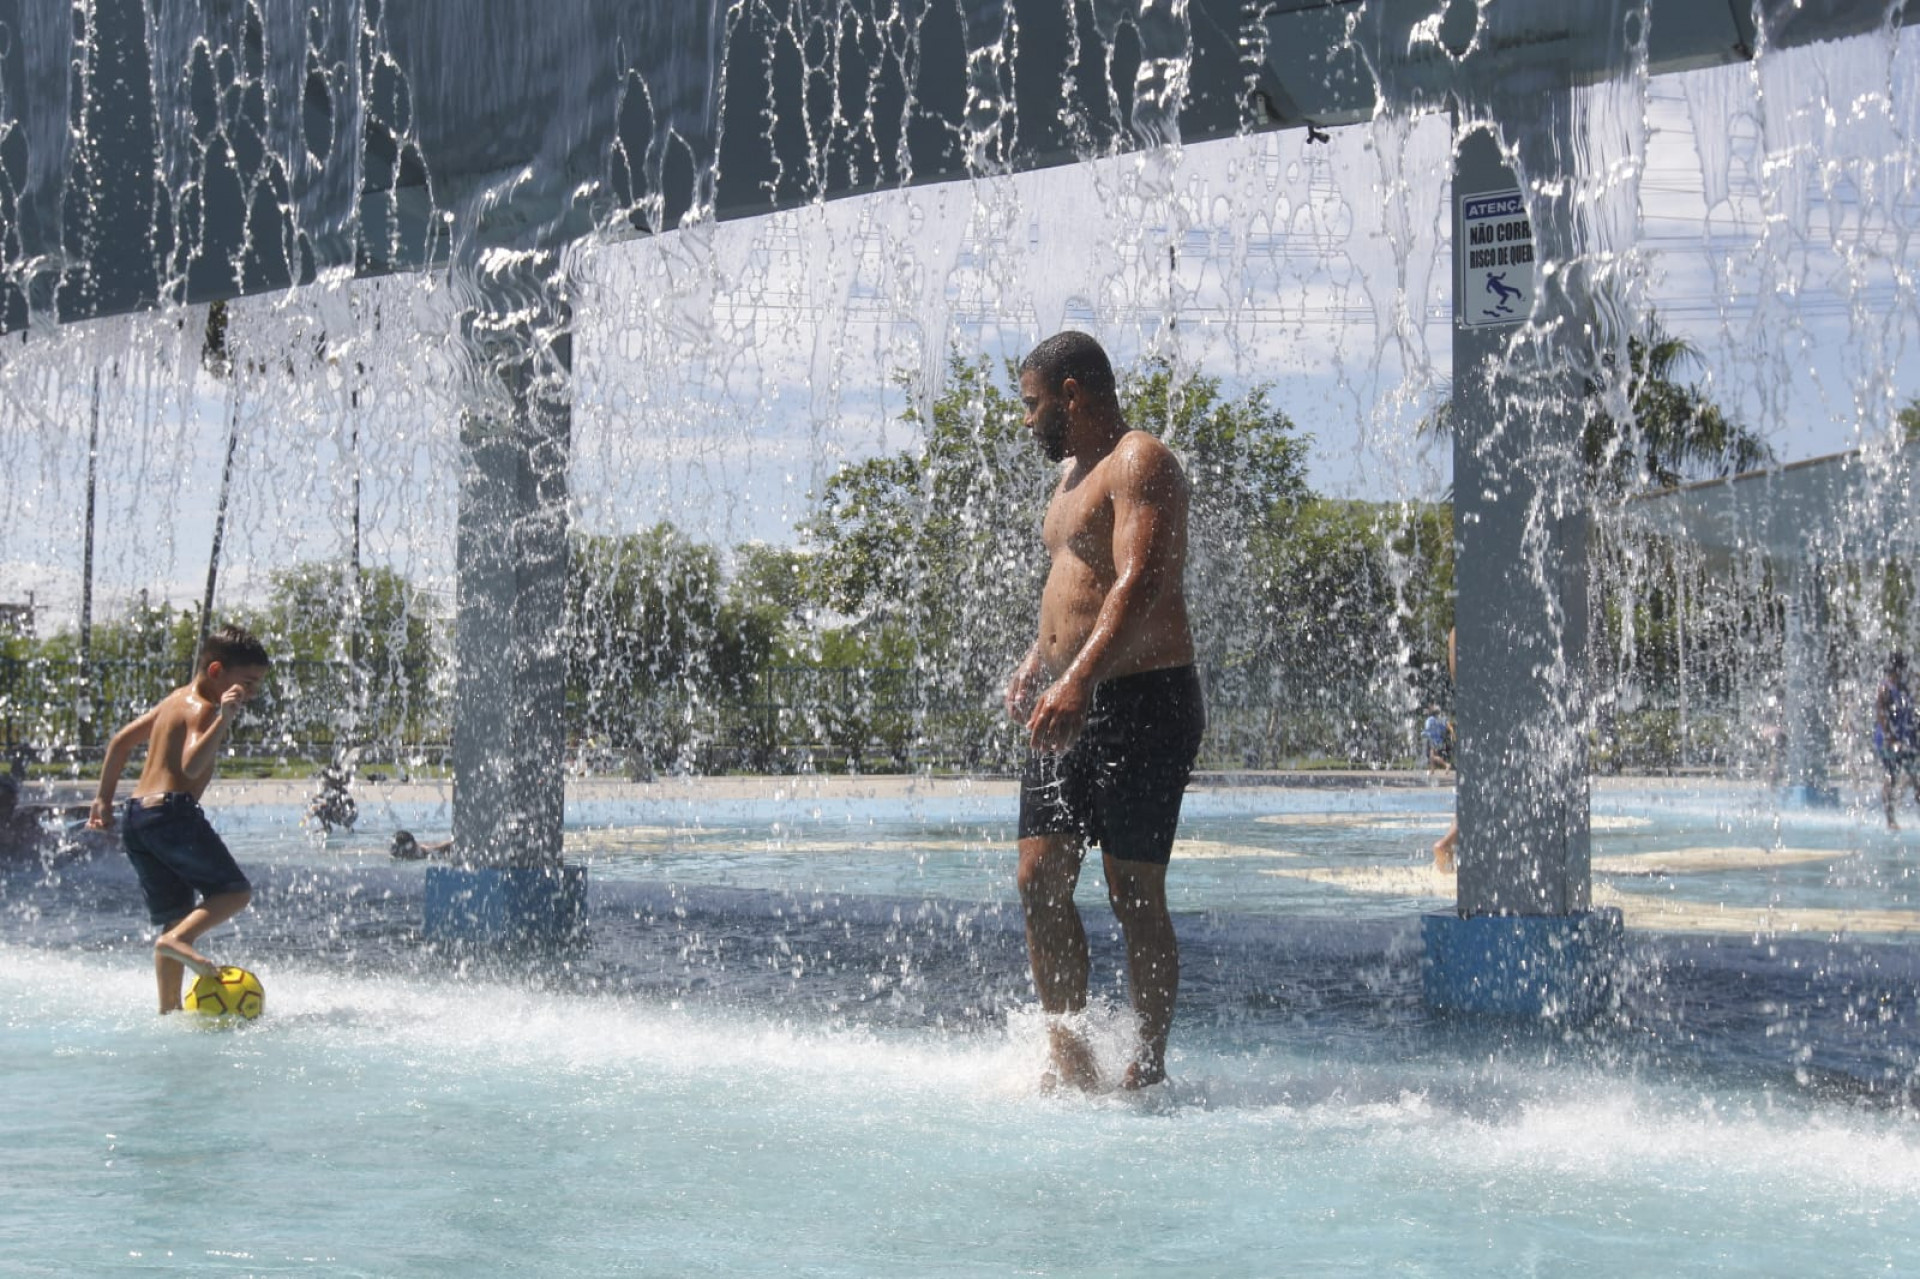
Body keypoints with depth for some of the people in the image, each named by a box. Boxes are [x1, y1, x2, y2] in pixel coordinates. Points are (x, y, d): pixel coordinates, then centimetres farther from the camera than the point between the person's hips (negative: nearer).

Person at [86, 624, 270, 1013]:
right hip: (173, 809, -9)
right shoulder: (202, 708, -8)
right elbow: (192, 765, -24)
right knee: (235, 890, -5)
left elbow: (122, 739, 26)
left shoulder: (176, 699, 21)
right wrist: (224, 719, -30)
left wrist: (105, 797, 31)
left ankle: (169, 1008, 11)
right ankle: (179, 939, -26)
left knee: (178, 915, 12)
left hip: (137, 813, 9)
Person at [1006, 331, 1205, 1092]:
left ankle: (1149, 1067, 4)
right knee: (1040, 879, 1)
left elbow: (1139, 586, -24)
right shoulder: (1072, 473, 20)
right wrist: (1035, 664, 18)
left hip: (1142, 701, -9)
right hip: (1069, 703, 9)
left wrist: (1079, 680, -35)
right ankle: (1068, 1058, 7)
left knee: (1135, 893, -5)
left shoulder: (1139, 464, -11)